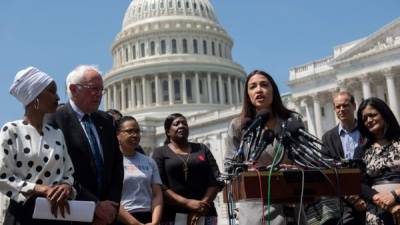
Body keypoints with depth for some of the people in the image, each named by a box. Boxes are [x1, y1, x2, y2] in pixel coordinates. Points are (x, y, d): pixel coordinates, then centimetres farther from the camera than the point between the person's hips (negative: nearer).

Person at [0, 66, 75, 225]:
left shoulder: (57, 134, 9)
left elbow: (68, 172, 11)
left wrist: (66, 186, -12)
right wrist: (40, 189, -21)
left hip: (56, 212, 5)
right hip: (24, 212, -4)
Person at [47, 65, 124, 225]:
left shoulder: (106, 120, 9)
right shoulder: (55, 119, -10)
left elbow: (117, 165, 8)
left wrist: (112, 204, -4)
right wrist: (95, 205, -17)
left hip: (106, 212, 6)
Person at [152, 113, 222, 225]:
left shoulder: (202, 149, 16)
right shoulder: (160, 153, 8)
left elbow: (216, 180, 7)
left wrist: (203, 205, -8)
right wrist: (187, 203, -14)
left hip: (205, 214, 2)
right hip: (172, 216, -2)